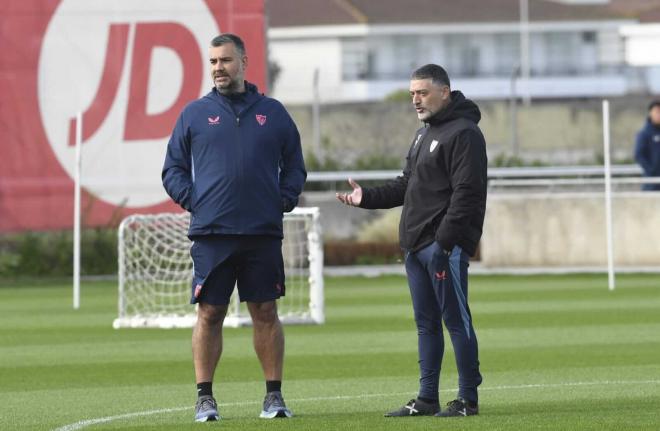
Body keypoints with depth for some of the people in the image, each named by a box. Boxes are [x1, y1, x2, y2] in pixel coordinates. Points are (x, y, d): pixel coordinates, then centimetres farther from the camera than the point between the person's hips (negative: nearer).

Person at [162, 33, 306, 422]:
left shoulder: (273, 113, 10)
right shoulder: (195, 114, 8)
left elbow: (295, 167, 17)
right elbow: (173, 168, 11)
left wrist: (284, 200, 3)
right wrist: (192, 200, -2)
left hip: (264, 234, 1)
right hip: (211, 233, -1)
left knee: (266, 313, 3)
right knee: (210, 314, -1)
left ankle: (275, 395, 9)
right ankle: (205, 398, 4)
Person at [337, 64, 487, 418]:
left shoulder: (463, 134, -10)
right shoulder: (423, 135, 21)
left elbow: (466, 193, -18)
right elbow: (406, 186, 24)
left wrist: (444, 239, -22)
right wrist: (367, 198, 10)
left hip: (446, 246, -10)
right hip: (416, 244, 10)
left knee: (456, 320, -6)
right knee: (426, 323, 11)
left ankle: (468, 399, -3)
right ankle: (427, 399, 15)